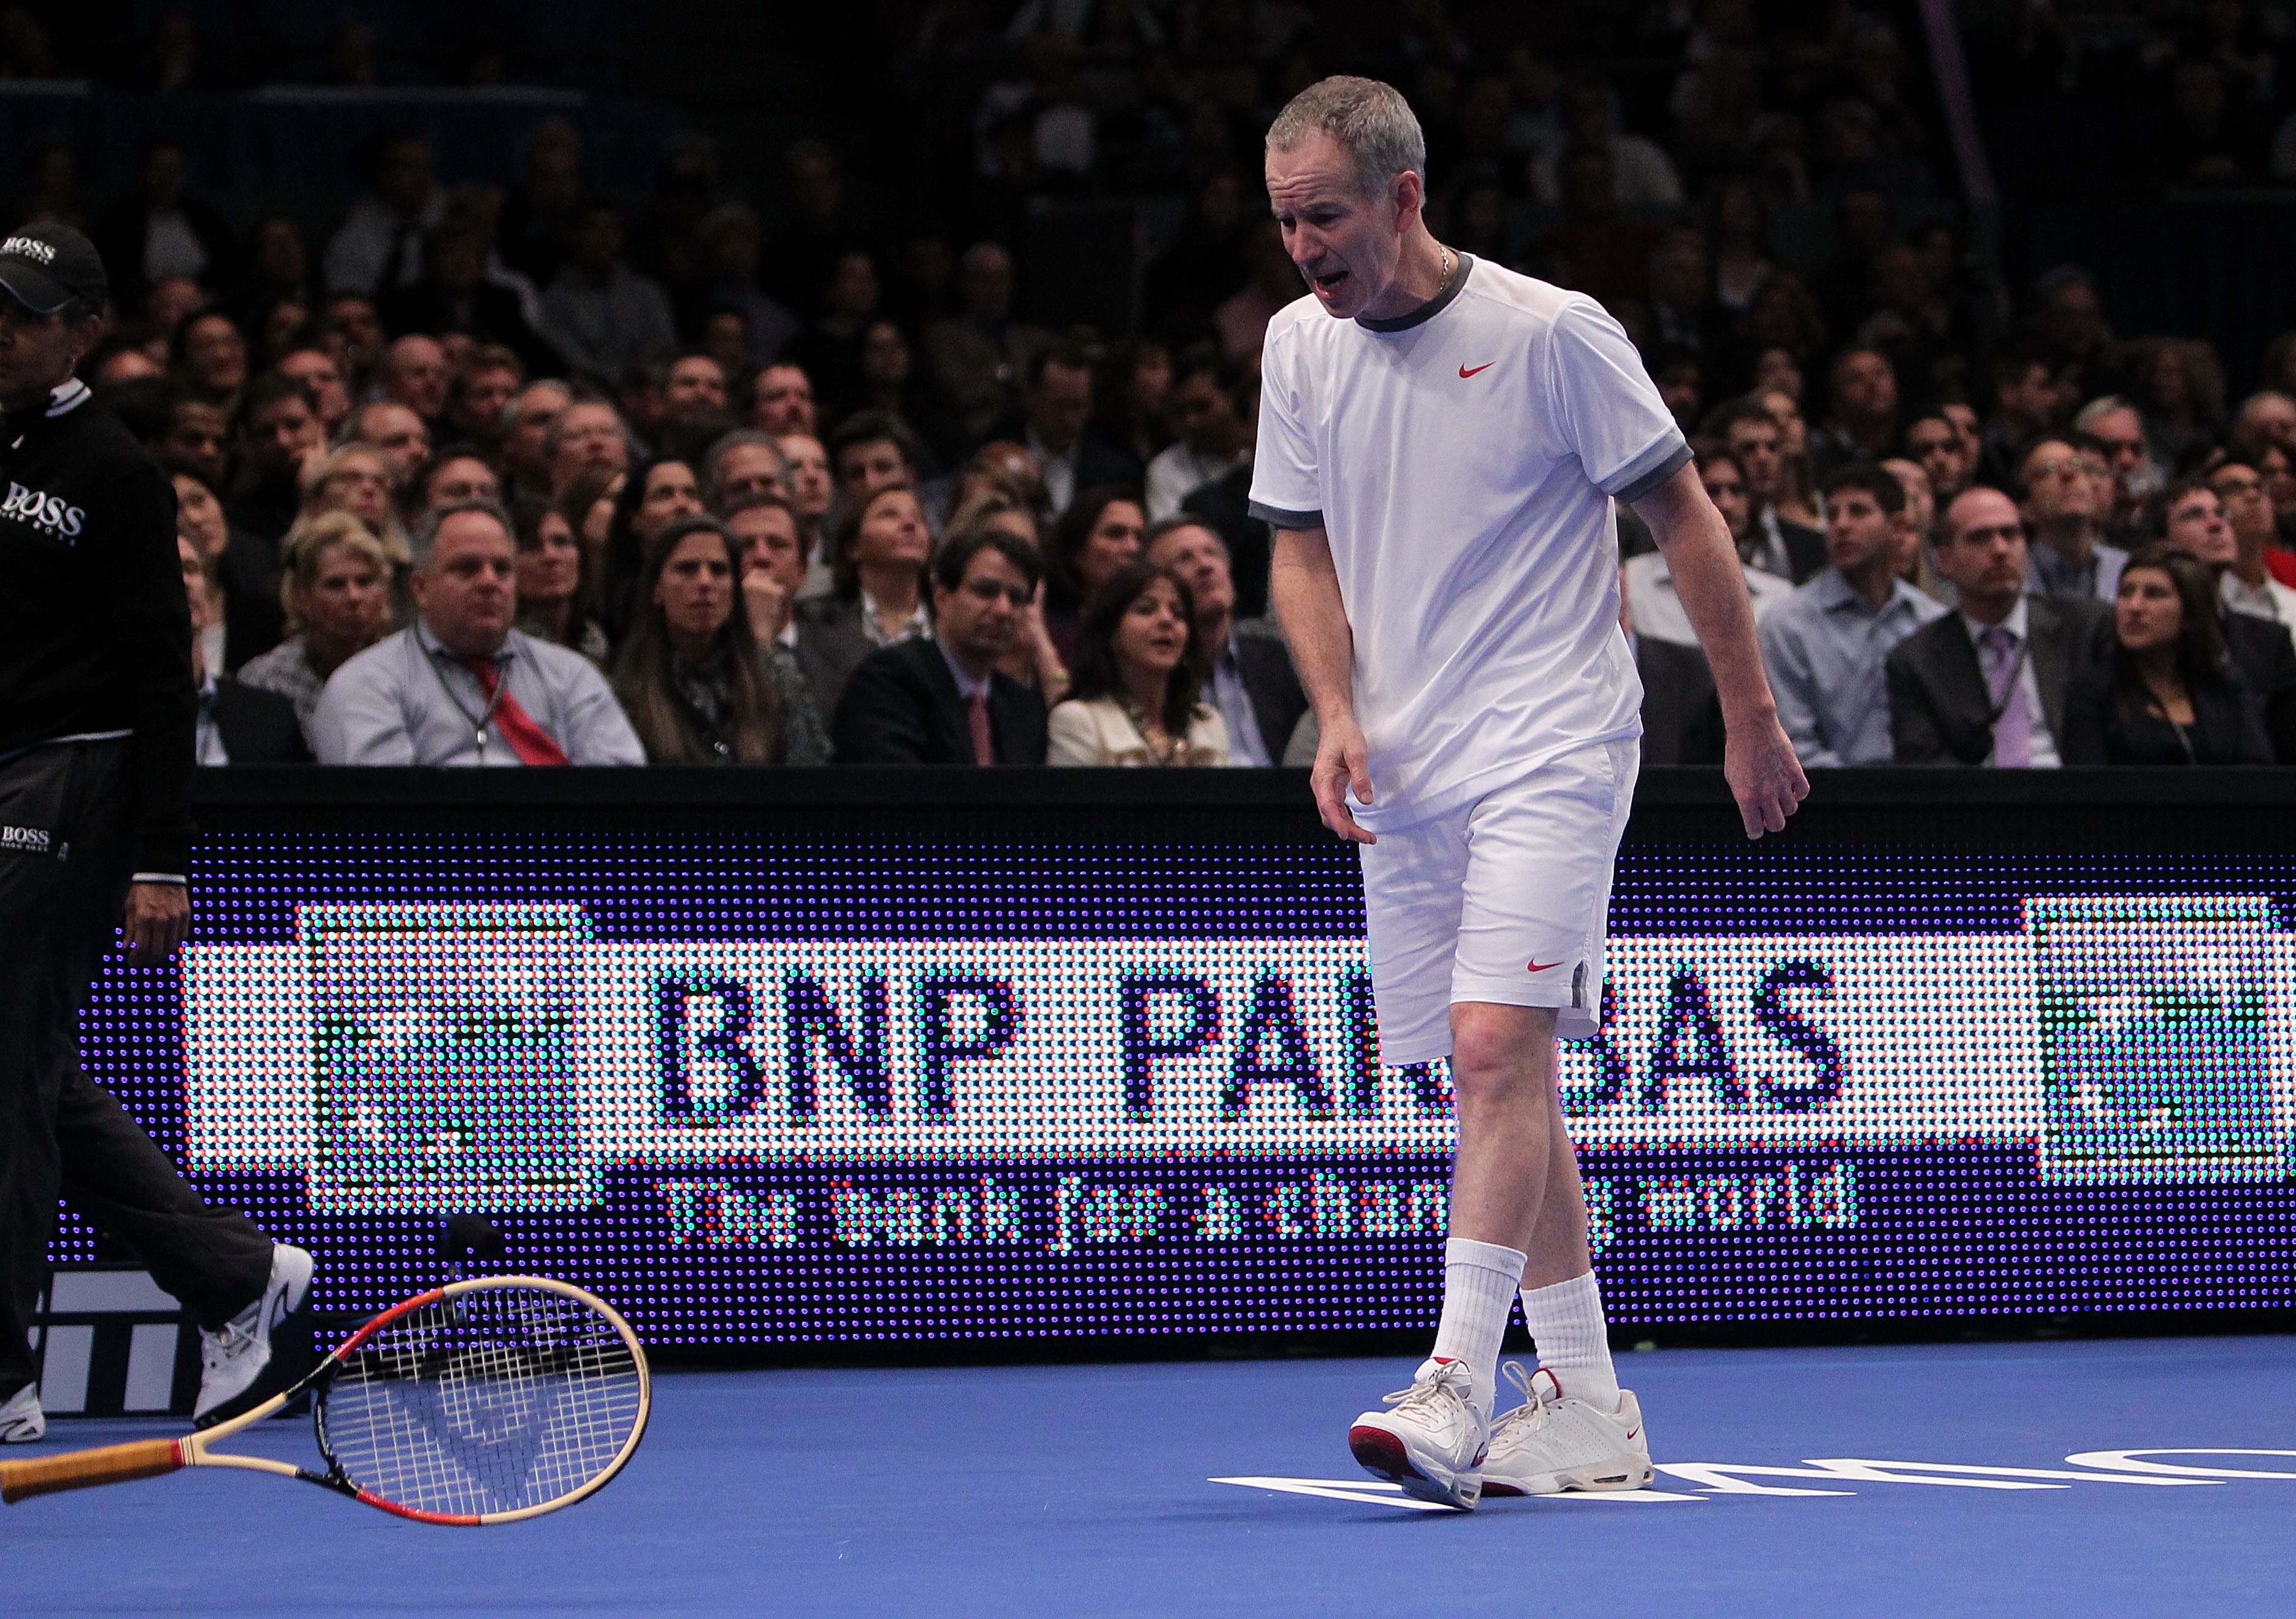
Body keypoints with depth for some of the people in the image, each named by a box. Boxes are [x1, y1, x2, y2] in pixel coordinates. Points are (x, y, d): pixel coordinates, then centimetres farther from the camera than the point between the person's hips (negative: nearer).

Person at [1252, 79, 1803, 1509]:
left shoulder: (1551, 332, -10)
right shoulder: (1301, 346, 6)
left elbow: (1684, 514, -3)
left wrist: (1754, 720, -1)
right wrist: (1340, 719, -2)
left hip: (1548, 753, -6)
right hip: (1403, 778, 6)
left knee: (1497, 1046, -20)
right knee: (1496, 1079, 8)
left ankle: (1455, 1398, -27)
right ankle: (1590, 1414, 15)